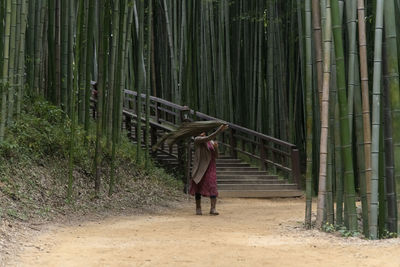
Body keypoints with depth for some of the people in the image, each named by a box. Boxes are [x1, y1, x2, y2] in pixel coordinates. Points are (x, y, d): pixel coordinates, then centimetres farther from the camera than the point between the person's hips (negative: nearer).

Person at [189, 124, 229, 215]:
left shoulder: (211, 142, 13)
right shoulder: (197, 140, -6)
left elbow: (216, 156, 8)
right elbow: (208, 138, -23)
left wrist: (216, 148, -12)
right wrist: (219, 130, -28)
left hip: (210, 167, 4)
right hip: (200, 167, -3)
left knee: (213, 187, -11)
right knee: (198, 187, 4)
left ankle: (213, 209, -16)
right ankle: (198, 208, 18)